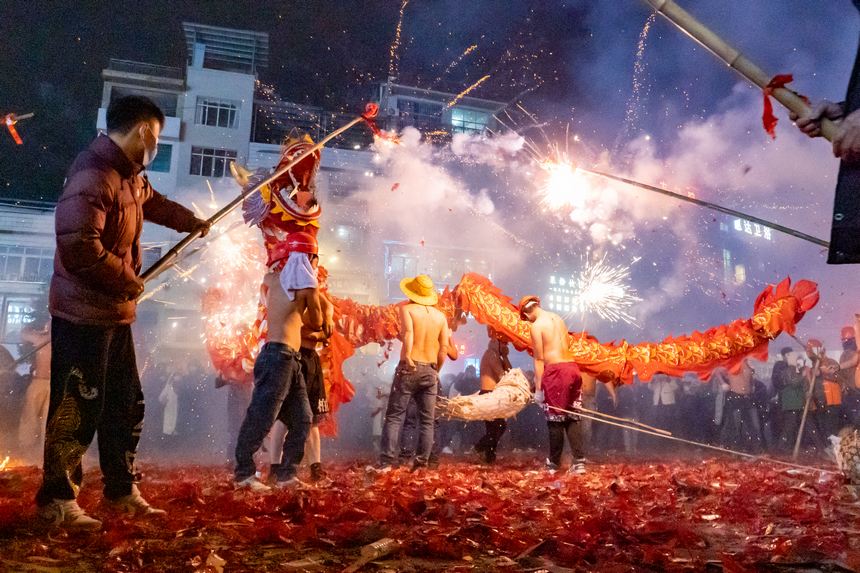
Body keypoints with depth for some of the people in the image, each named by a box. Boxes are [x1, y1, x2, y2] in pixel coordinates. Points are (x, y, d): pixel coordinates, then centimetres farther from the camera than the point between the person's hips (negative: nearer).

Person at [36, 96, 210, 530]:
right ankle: (57, 499, 14)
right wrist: (127, 280, -18)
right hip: (84, 313, -10)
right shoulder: (94, 174, -19)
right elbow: (79, 245, -29)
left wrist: (192, 223, 45)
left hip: (116, 314, 10)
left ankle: (122, 490, 27)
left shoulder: (130, 176, 14)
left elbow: (152, 202, 37)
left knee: (126, 405, 14)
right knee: (77, 408, -1)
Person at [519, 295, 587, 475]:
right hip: (571, 367, 7)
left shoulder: (536, 325, -6)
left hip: (555, 371, -7)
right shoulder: (558, 319, 15)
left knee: (556, 418, 5)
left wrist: (538, 388, -5)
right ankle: (579, 461, 4)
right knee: (572, 417, 10)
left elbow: (539, 359, -8)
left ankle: (554, 462, 17)